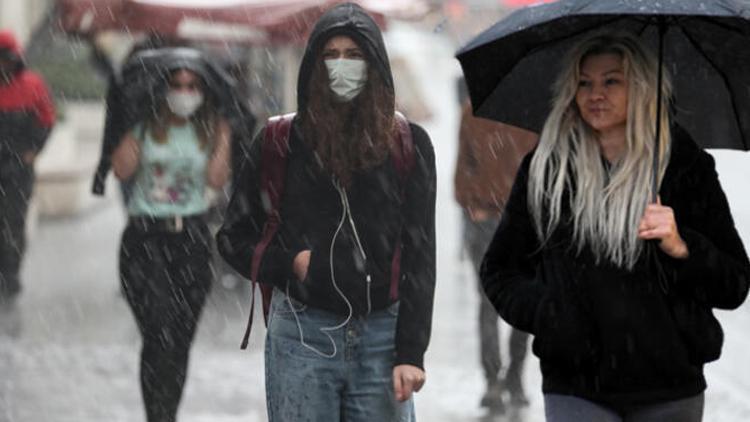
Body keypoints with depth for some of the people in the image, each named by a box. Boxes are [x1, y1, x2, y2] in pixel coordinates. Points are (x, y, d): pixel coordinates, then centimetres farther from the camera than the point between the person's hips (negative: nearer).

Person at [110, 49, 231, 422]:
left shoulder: (209, 132, 7)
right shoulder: (145, 127, 2)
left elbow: (217, 178, -6)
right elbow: (122, 169, -11)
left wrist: (224, 136, -5)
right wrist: (131, 129, -7)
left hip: (191, 237, 3)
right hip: (144, 237, -3)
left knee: (181, 339, 7)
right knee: (160, 333, -17)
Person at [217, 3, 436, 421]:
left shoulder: (408, 145, 3)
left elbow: (421, 257, 0)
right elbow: (234, 237, 11)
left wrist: (411, 352, -8)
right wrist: (289, 265, -8)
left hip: (382, 338, 0)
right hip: (302, 337, 0)